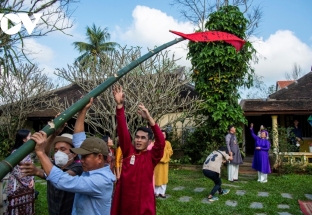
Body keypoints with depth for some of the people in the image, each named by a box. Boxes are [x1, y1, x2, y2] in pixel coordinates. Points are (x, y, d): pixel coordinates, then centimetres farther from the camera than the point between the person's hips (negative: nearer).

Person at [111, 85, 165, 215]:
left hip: (144, 204, -1)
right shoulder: (128, 151, 0)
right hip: (124, 201, 2)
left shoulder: (152, 156, -4)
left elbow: (161, 142, -21)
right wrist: (120, 105, -21)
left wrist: (149, 119, -31)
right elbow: (122, 131, -9)